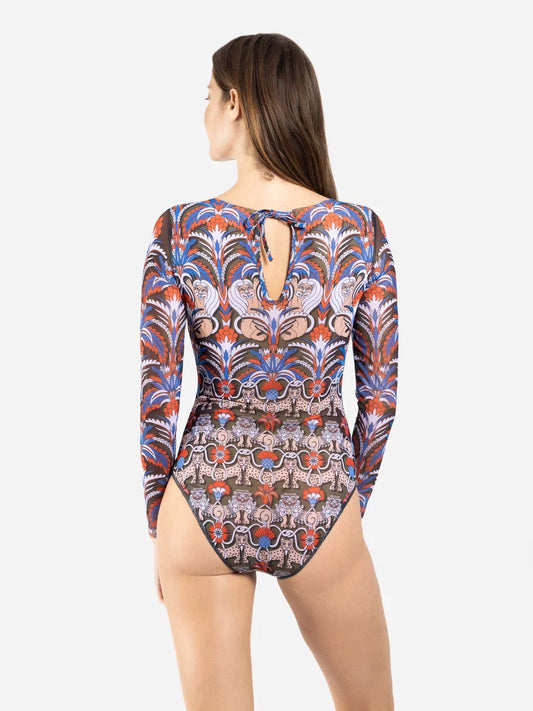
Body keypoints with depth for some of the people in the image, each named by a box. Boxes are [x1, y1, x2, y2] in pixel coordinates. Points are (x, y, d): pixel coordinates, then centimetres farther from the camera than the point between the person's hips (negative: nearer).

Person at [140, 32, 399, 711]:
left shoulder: (178, 230, -9)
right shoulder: (361, 230, -6)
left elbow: (156, 393, -7)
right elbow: (380, 389, -1)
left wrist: (158, 529, 6)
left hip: (207, 501, 0)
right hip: (319, 509, 0)